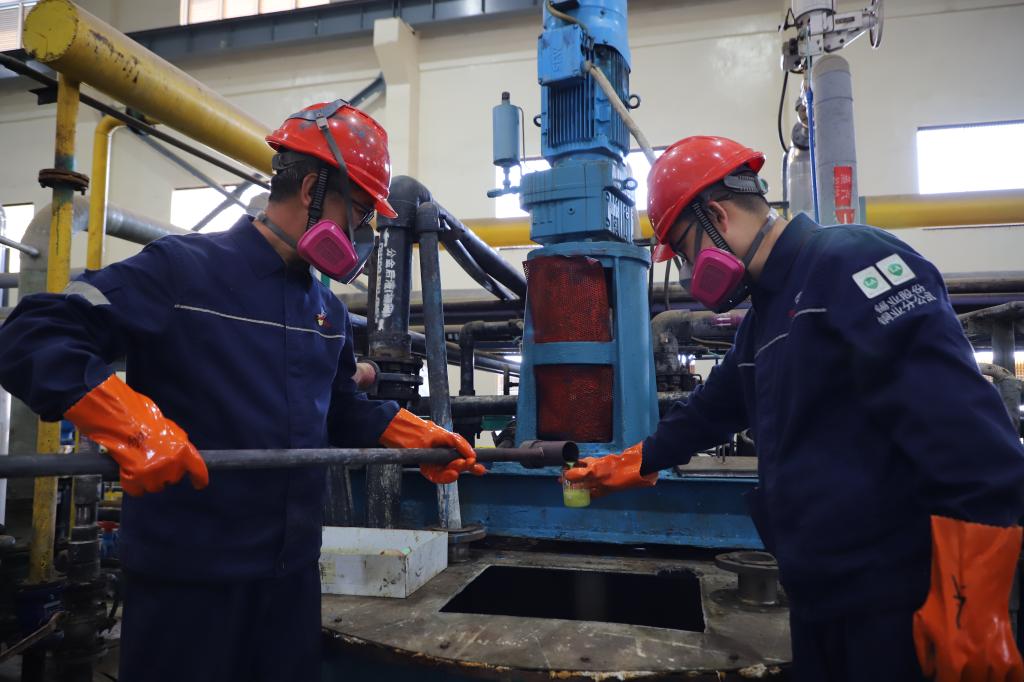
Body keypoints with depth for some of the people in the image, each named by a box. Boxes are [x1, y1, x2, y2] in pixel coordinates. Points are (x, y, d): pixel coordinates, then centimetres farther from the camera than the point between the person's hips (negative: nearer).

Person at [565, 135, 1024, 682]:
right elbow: (709, 411, 28)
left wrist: (970, 609, -25)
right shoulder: (766, 315, 16)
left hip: (895, 602, -9)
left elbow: (964, 426, -23)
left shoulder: (849, 262, -14)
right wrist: (624, 467, 35)